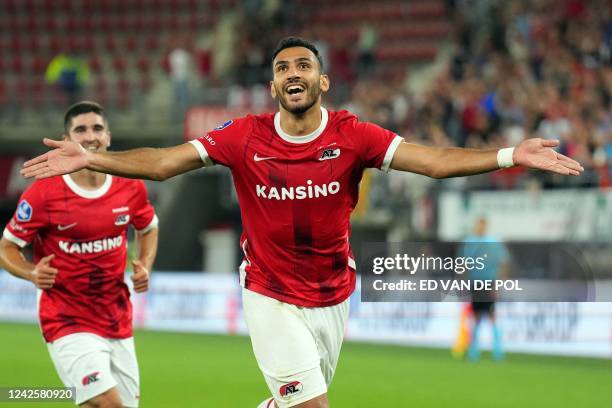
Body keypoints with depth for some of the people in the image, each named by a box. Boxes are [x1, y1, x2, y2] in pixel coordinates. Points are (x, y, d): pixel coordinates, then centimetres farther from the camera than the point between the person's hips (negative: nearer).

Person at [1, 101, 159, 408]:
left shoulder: (130, 187, 0)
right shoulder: (44, 193, -12)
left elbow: (148, 228, 21)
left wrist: (145, 266, 3)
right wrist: (32, 273, -22)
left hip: (119, 324, 6)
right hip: (67, 322, -5)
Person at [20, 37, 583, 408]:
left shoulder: (351, 135, -9)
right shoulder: (246, 137, -10)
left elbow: (434, 161, -17)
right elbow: (163, 162, -12)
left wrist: (509, 156, -31)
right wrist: (92, 159, -26)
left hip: (333, 295, 3)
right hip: (271, 297, -3)